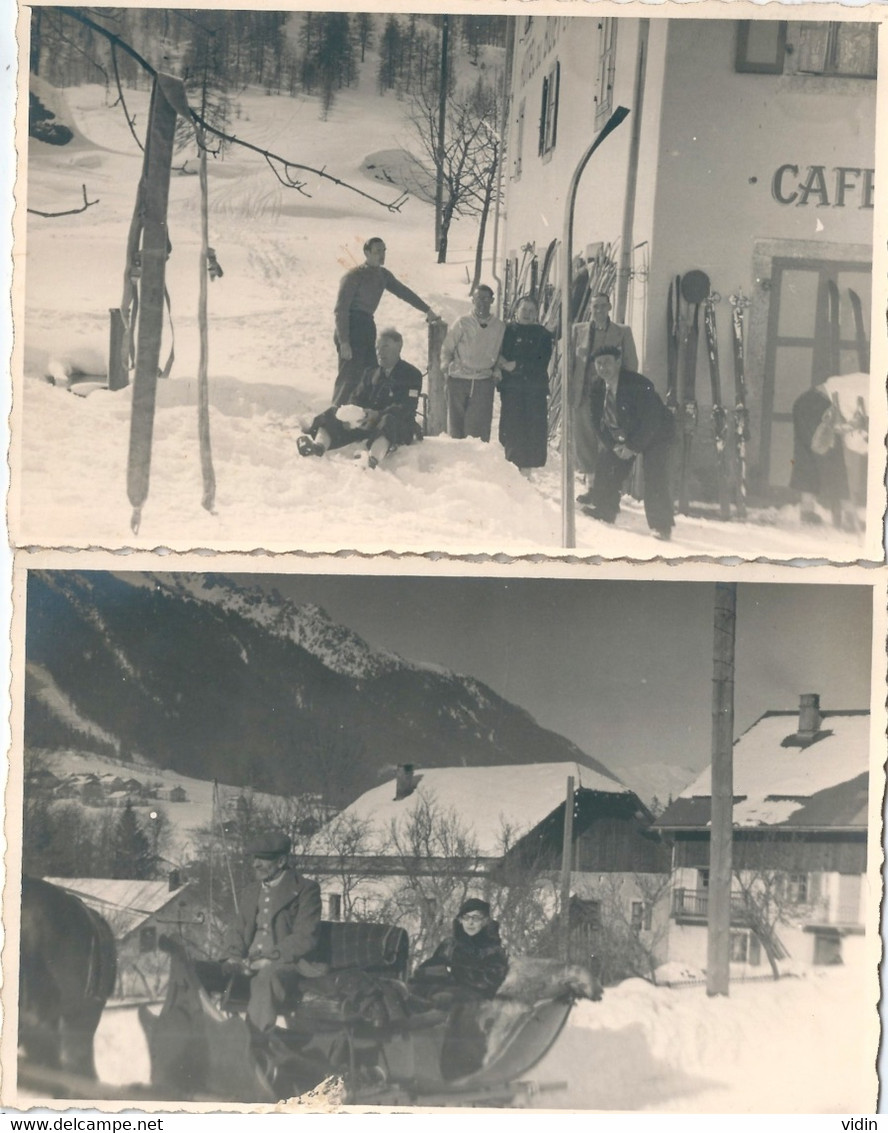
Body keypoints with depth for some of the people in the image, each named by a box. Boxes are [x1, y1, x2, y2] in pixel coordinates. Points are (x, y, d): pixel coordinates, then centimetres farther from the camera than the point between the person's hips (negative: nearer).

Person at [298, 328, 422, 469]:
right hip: (367, 419, 6)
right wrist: (352, 413, -14)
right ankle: (318, 447, -46)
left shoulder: (411, 374, 2)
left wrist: (378, 414, -29)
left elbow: (407, 406, -12)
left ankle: (371, 462, -69)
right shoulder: (371, 373, 22)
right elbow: (357, 398, 12)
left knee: (388, 421, -41)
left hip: (400, 426, -5)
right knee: (333, 413, -15)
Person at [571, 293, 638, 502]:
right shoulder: (579, 330, 10)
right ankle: (591, 485, 13)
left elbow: (631, 363, 6)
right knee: (584, 440, 3)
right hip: (584, 394, 2)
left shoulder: (623, 332, 5)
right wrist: (571, 389, 5)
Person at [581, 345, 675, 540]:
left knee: (655, 477, -18)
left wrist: (633, 447, -25)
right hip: (622, 436, 7)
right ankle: (604, 509, 23)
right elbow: (597, 421, -2)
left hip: (655, 434, -7)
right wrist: (613, 445, -14)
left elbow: (650, 421, -29)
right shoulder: (597, 389, -9)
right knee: (606, 464, 4)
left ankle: (662, 526, -14)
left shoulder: (638, 385, -30)